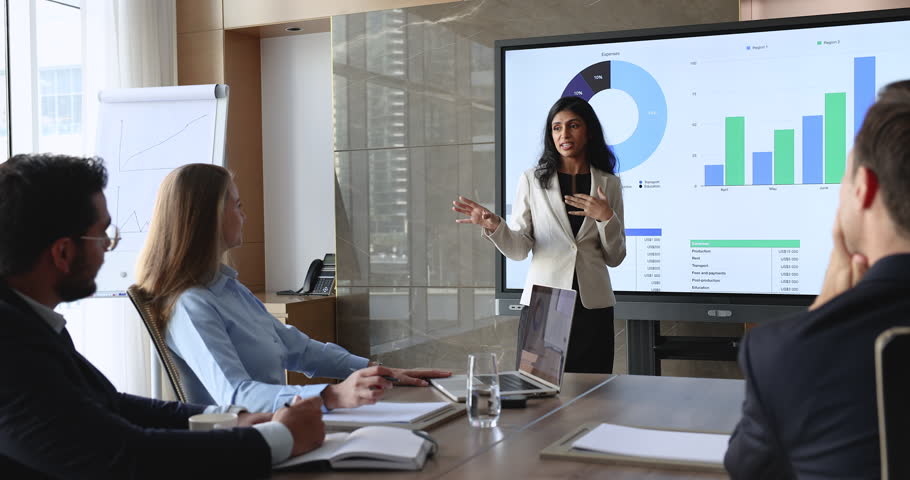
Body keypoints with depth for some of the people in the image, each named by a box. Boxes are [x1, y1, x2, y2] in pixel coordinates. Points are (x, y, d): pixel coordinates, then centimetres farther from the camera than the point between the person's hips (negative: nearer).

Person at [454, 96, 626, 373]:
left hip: (593, 306, 1)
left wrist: (606, 218, -9)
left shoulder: (609, 184, 9)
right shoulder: (533, 180, 5)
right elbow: (519, 249, 0)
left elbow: (615, 258, 7)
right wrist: (494, 226, -19)